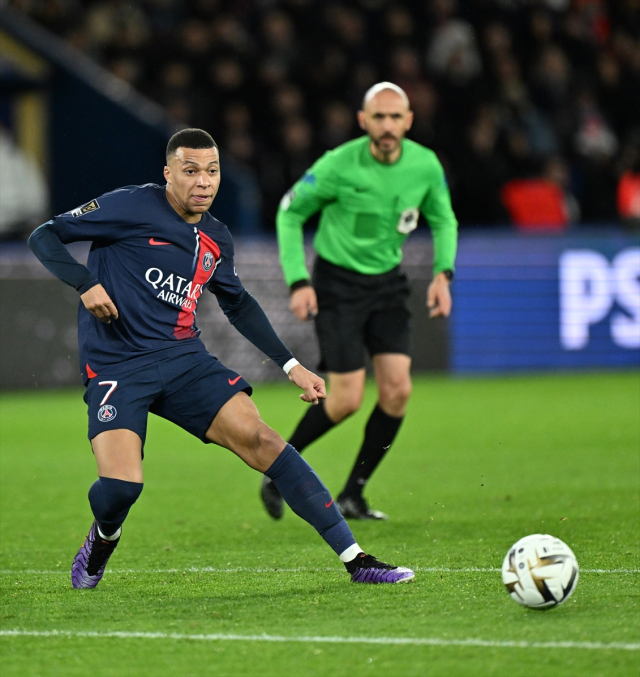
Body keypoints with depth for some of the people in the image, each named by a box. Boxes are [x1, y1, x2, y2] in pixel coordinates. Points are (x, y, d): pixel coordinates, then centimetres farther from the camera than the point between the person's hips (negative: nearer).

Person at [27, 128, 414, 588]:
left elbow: (239, 304, 28)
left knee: (257, 437, -14)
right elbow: (44, 237, -3)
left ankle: (355, 559, -13)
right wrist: (86, 284, -20)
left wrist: (291, 365, 23)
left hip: (184, 359, 5)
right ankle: (103, 540, 17)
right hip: (116, 367, -4)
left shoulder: (216, 240, 11)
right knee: (120, 487, -23)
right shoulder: (132, 207, -6)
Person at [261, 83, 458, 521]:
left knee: (398, 389, -9)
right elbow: (290, 212, -6)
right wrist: (298, 281, -13)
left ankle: (353, 496, 5)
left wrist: (443, 273, -5)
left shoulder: (425, 165, -7)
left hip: (388, 282, 5)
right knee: (347, 399, -11)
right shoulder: (338, 166, -19)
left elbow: (443, 220, 11)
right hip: (337, 283, -5)